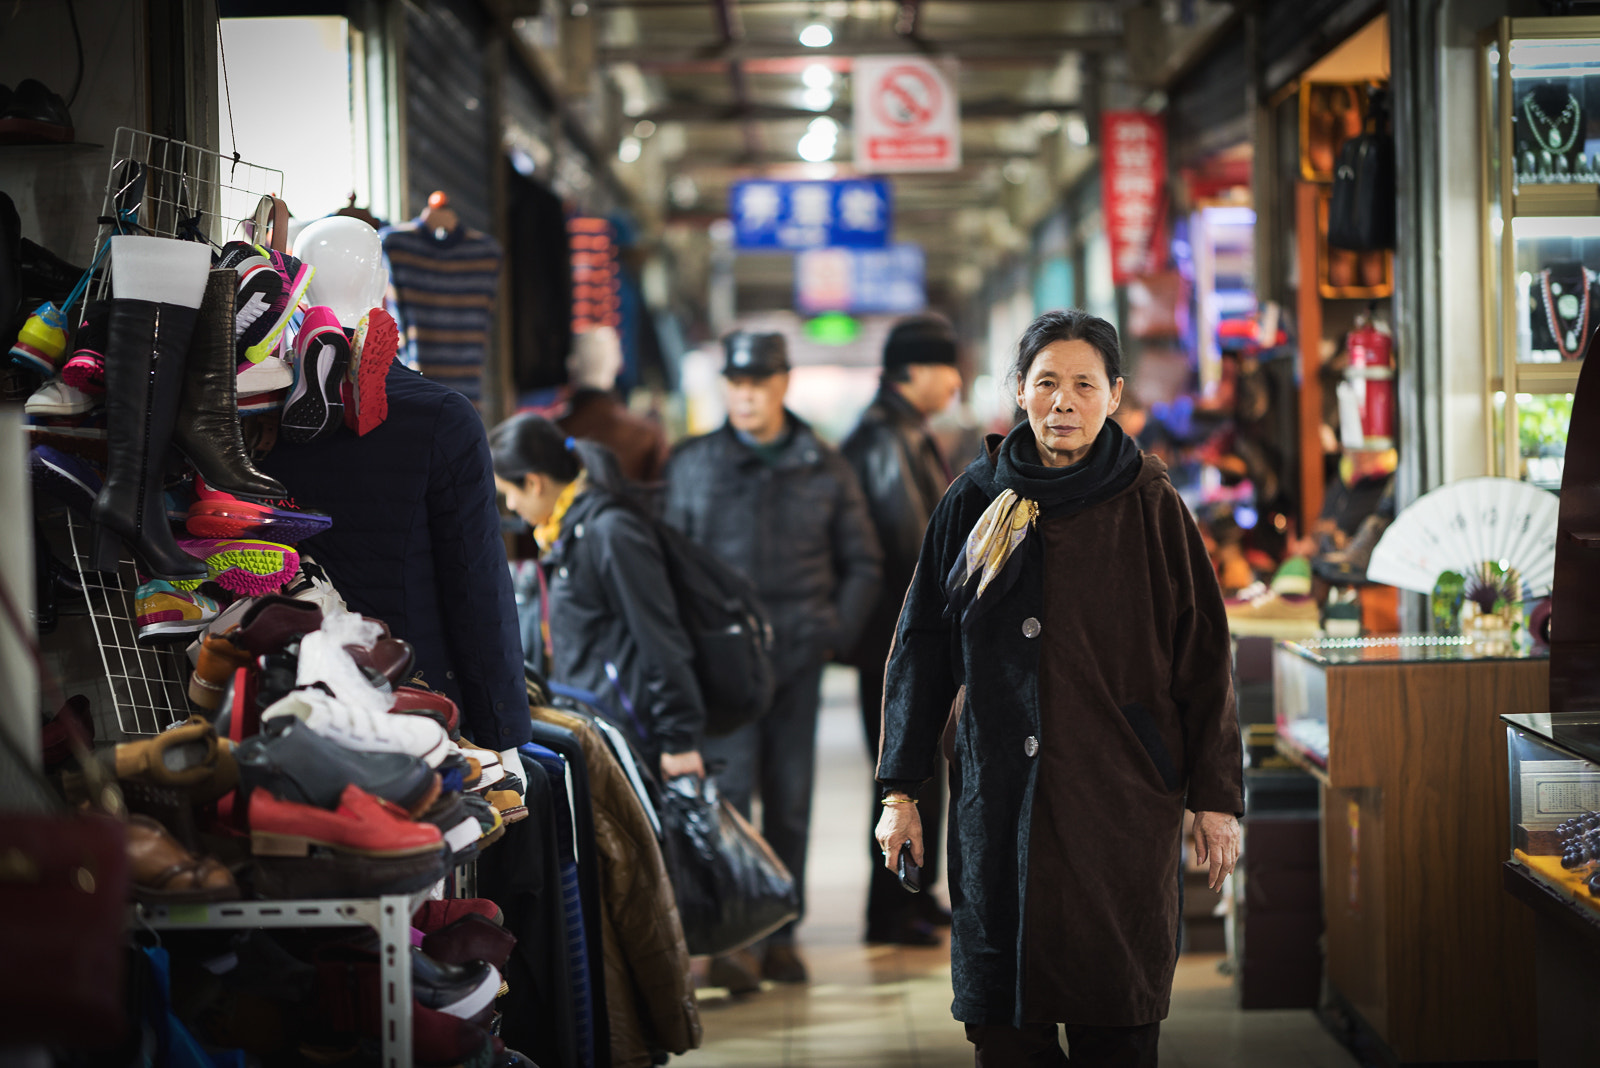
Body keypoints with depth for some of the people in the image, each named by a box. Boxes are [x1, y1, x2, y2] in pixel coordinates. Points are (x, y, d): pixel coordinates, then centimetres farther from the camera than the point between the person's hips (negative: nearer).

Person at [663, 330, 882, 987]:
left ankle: (780, 937, 16)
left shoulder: (824, 470, 8)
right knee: (728, 793, -8)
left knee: (791, 798, 7)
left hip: (799, 655, 2)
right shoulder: (692, 465, 5)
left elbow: (861, 562, 15)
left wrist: (838, 630, 3)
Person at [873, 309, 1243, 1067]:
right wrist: (900, 789, 4)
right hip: (998, 803, 2)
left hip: (1120, 802, -2)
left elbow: (1203, 658, 1)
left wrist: (1216, 800, -3)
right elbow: (922, 648, 7)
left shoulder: (1151, 509, 0)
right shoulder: (974, 502, 5)